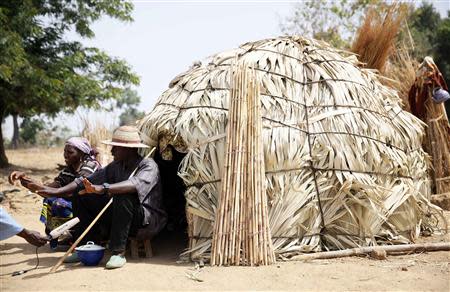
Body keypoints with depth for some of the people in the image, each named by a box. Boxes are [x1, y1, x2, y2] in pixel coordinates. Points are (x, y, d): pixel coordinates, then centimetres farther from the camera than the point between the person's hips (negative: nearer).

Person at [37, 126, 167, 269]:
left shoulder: (148, 166, -15)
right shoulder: (116, 166, 8)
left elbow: (135, 184, -37)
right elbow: (89, 180, 3)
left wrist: (103, 189, -49)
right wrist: (58, 191, -7)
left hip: (147, 219, -7)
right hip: (118, 216, 7)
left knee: (123, 196, -38)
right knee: (81, 195, -2)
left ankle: (118, 252, -31)